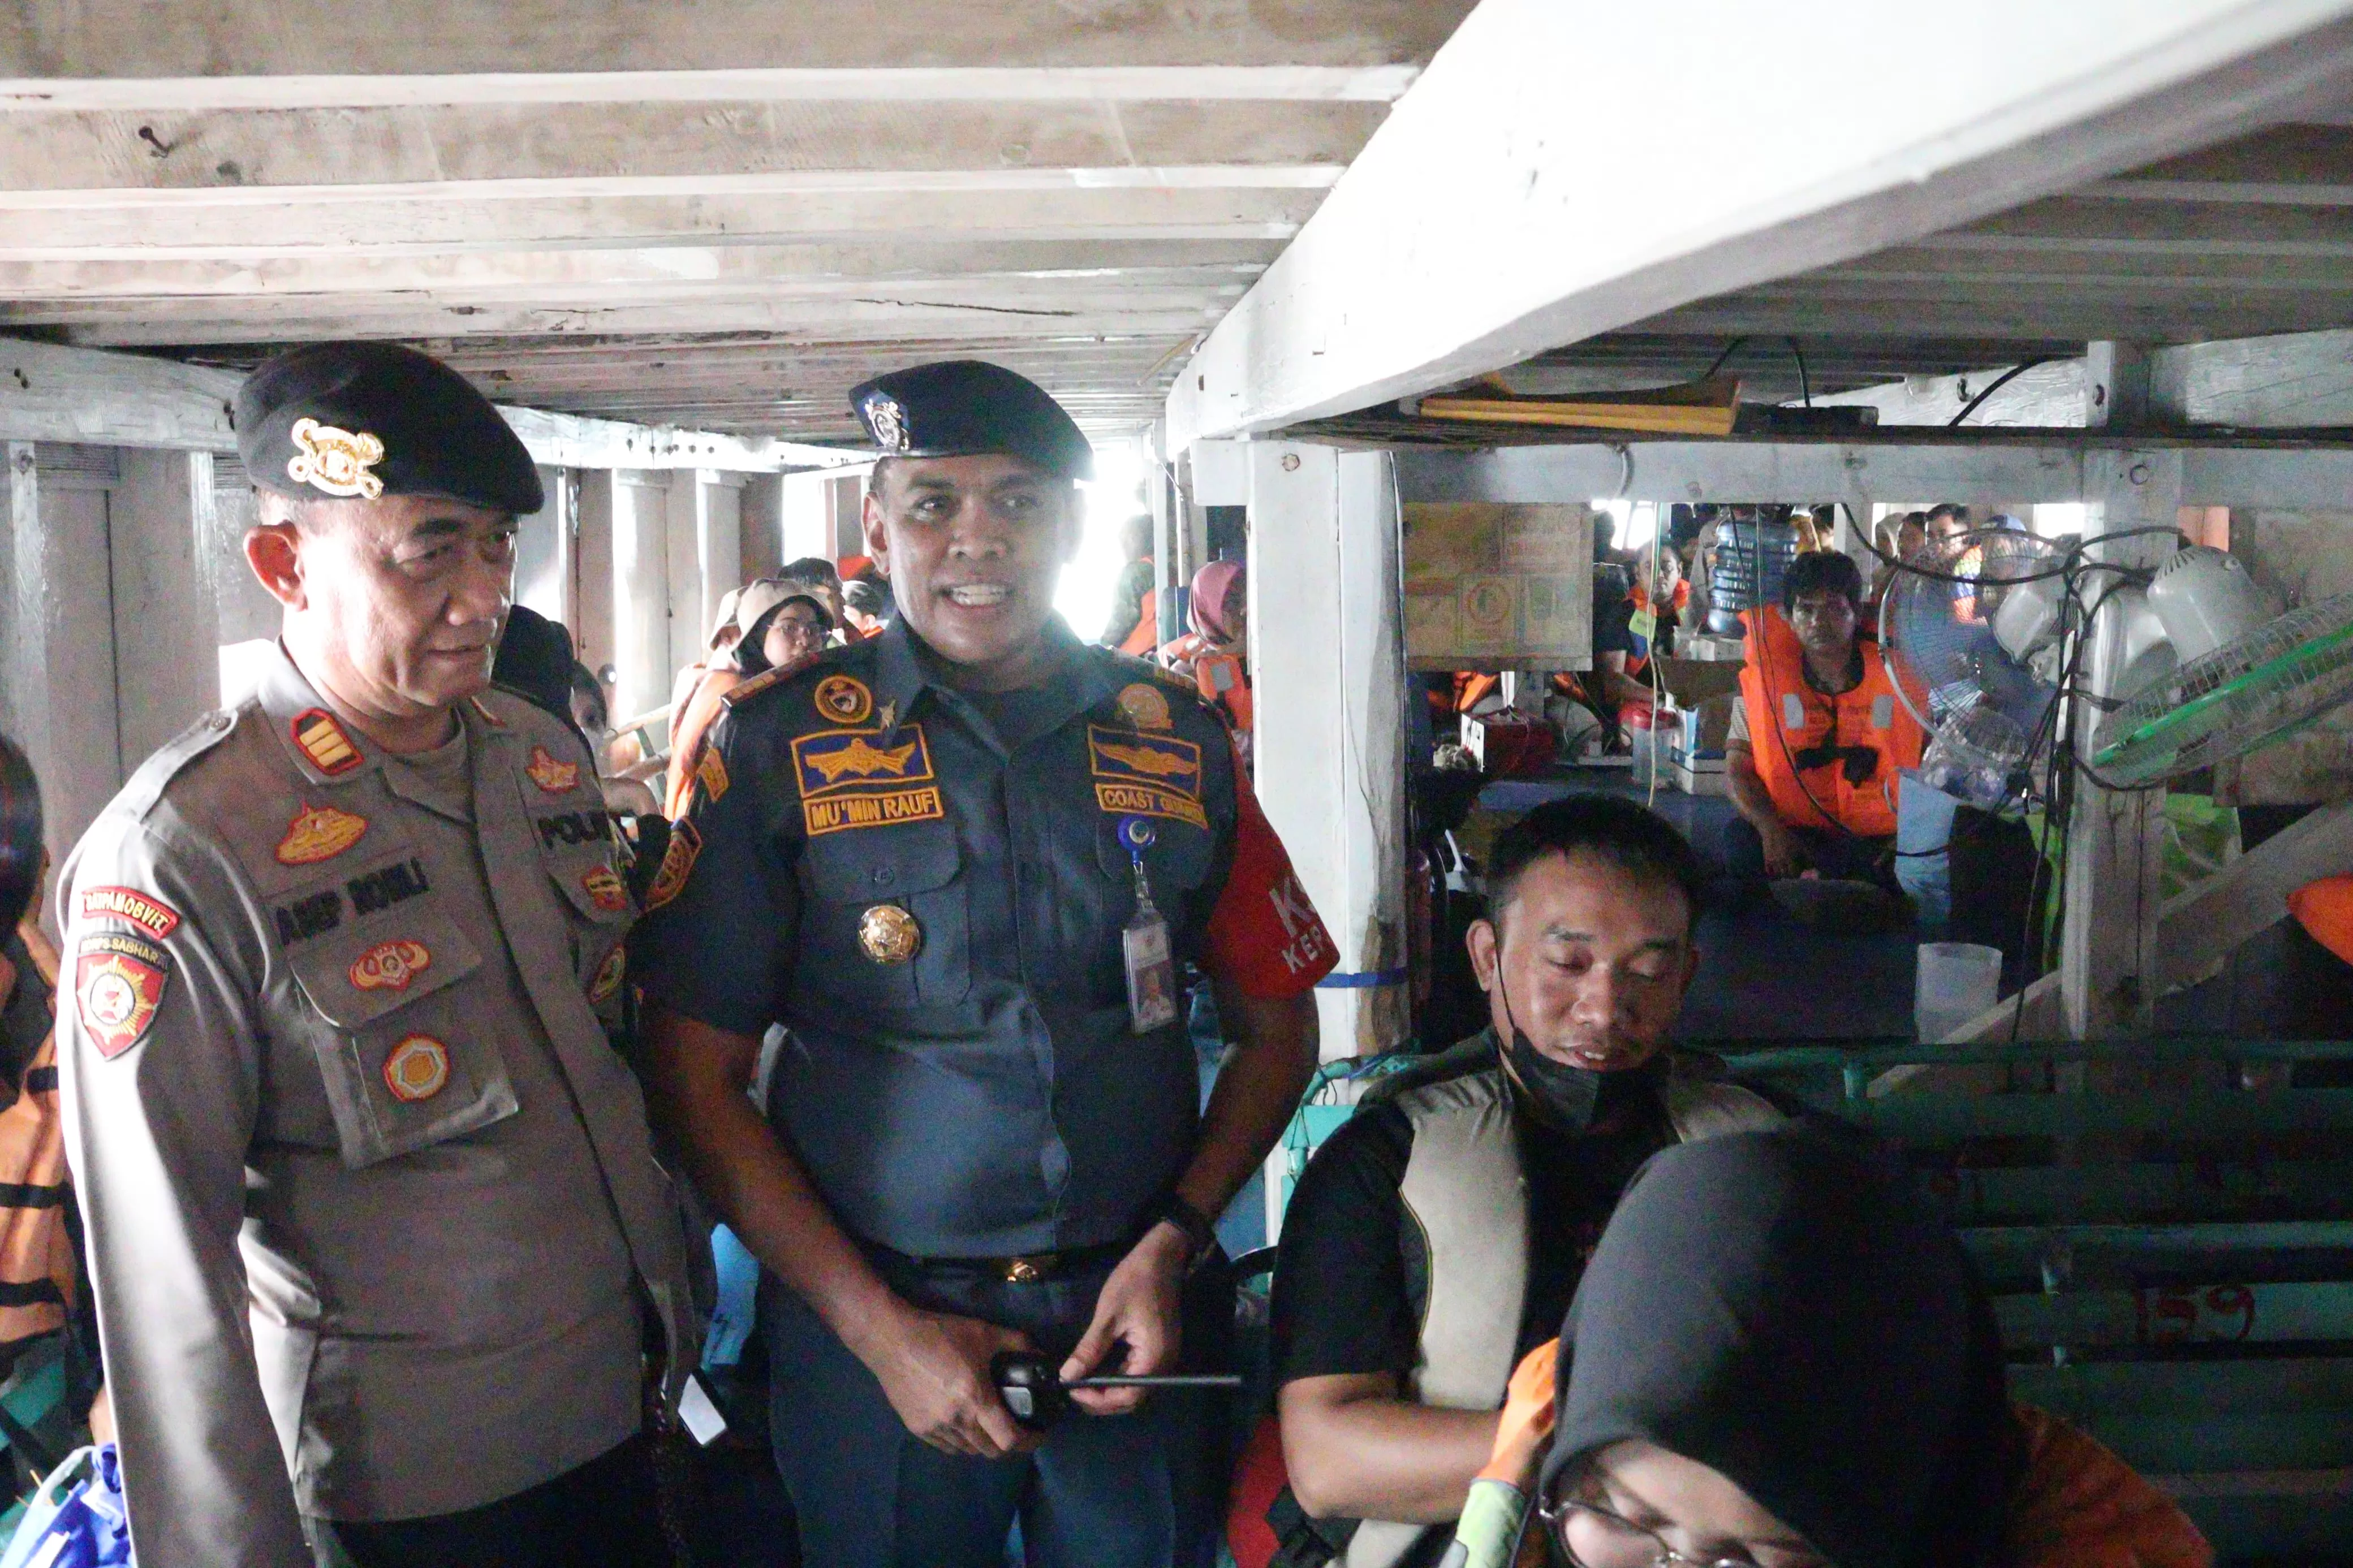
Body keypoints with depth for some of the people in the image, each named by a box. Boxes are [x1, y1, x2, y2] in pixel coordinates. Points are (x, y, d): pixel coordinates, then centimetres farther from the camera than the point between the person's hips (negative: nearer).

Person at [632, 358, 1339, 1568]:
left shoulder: (1180, 742, 1)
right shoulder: (778, 745, -5)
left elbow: (1275, 1026, 7)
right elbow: (696, 1074, -6)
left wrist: (1175, 1243, -6)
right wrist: (880, 1330, -10)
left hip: (1140, 1308, 2)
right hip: (870, 1320, -1)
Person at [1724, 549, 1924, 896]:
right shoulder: (1763, 681, -1)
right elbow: (1738, 771, -1)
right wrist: (1771, 830, -20)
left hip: (1880, 839, 0)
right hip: (1793, 832, 0)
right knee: (1740, 841, -31)